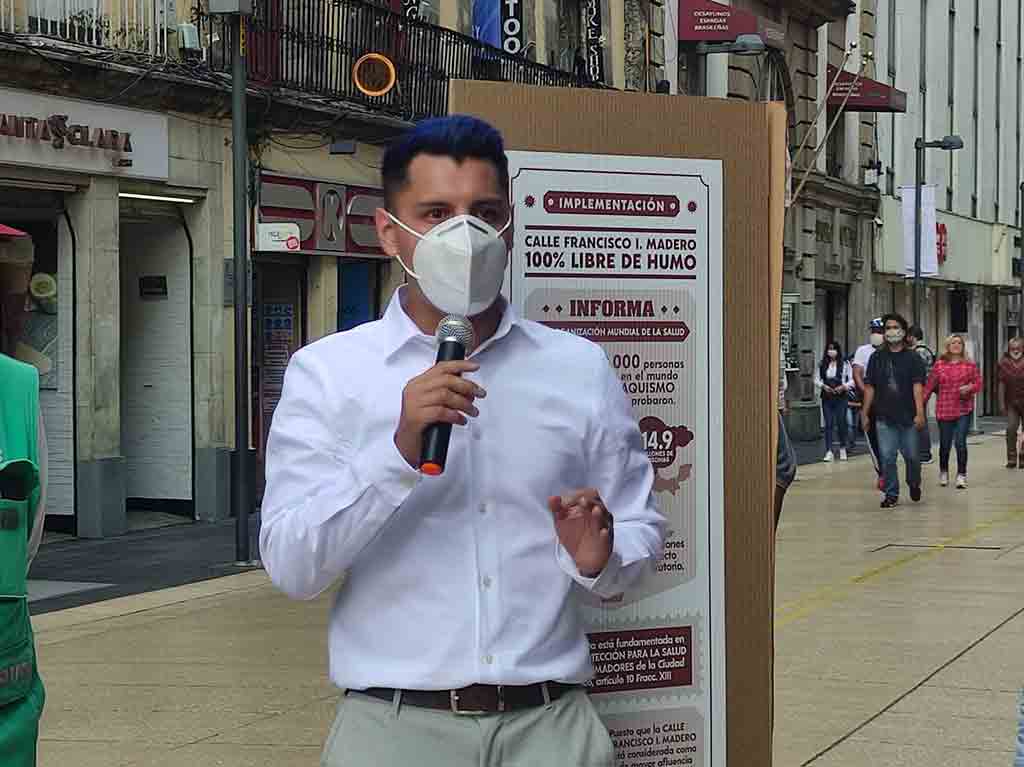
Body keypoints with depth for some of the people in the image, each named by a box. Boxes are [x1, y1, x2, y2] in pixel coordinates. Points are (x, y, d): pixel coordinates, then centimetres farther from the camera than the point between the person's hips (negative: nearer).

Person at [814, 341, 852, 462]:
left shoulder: (845, 365, 0)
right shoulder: (821, 365, 8)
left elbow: (852, 380, 1)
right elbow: (816, 379, 10)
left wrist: (843, 386, -14)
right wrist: (823, 386, -8)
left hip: (841, 397, -2)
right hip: (827, 397, 2)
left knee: (841, 423, 2)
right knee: (828, 424, -3)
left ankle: (843, 448, 23)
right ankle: (829, 451, -5)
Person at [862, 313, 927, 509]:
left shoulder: (913, 358, 1)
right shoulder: (877, 357, 8)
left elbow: (918, 386, -7)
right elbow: (869, 387, 9)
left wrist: (920, 412, -16)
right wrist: (865, 413, 7)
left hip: (908, 417, -1)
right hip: (884, 418, 1)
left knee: (912, 455, 7)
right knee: (887, 457, -2)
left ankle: (914, 484, 33)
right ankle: (891, 494, 7)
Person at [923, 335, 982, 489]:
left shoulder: (969, 365, 2)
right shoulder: (939, 365, 3)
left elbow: (978, 383, 5)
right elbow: (930, 386, 3)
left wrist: (969, 387, -16)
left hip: (964, 409, -1)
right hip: (944, 410, 1)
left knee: (960, 442, -10)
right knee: (945, 444, 10)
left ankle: (961, 475, 2)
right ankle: (943, 472, 32)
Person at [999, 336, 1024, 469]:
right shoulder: (1005, 363, 0)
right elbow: (1002, 384, 4)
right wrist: (1002, 403, 2)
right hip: (1011, 402, 1)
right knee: (1011, 428, -10)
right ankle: (1012, 458, -3)